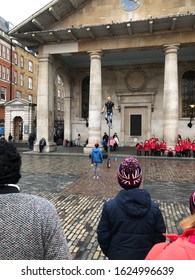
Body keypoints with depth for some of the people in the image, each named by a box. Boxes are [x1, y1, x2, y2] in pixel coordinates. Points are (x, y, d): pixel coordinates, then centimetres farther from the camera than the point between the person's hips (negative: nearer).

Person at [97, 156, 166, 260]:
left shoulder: (109, 207, -19)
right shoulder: (154, 208, -15)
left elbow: (102, 236, -11)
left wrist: (109, 253, 7)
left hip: (118, 256, -1)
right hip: (145, 257, 1)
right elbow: (160, 237, -6)